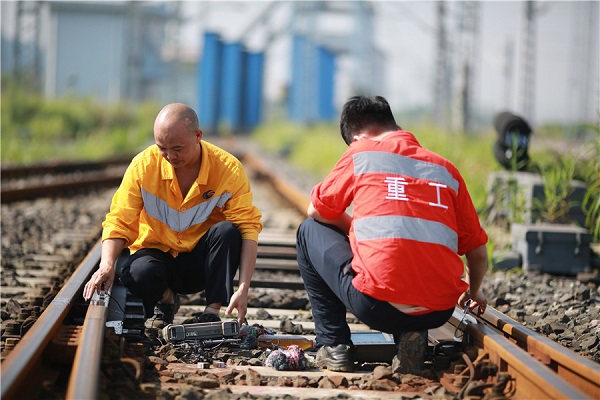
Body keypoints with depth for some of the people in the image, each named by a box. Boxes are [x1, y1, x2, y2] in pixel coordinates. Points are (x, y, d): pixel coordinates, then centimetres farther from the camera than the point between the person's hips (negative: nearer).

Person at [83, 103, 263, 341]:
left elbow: (248, 226, -20)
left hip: (203, 261, 0)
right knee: (138, 273, -34)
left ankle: (212, 311, -18)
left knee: (228, 231, -31)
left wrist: (243, 288, -31)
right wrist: (107, 264, -31)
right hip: (158, 254, 0)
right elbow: (119, 222, -11)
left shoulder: (228, 168, -16)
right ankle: (165, 299, 2)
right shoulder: (143, 165, -13)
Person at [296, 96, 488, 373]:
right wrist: (474, 292, 37)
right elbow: (478, 251, 17)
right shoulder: (446, 169, 15)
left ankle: (333, 345, 18)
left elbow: (317, 211, 19)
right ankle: (410, 336, 11)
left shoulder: (360, 152, 7)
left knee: (310, 231, 22)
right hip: (439, 315, 4)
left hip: (375, 305, -4)